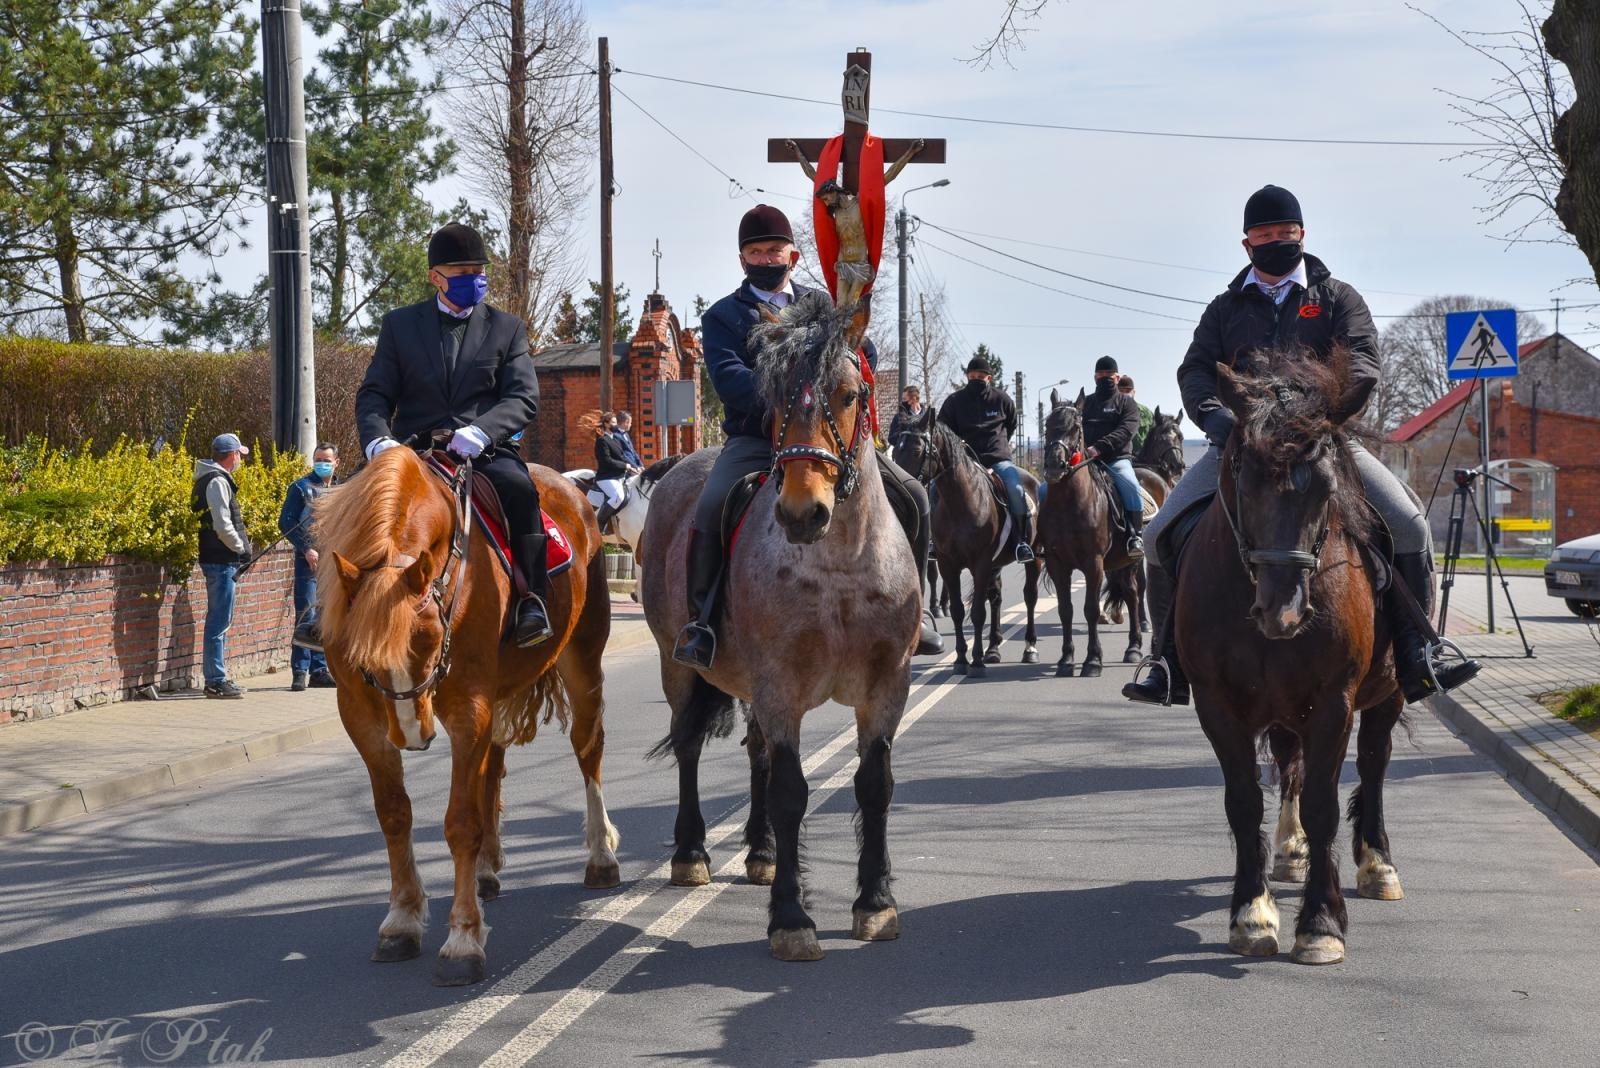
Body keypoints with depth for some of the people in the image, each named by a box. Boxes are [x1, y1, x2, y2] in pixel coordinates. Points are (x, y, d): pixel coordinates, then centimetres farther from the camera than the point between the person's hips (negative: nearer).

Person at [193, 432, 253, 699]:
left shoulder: (209, 478, 16)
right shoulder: (217, 481, -15)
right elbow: (223, 525, -22)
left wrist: (240, 548, 15)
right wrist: (241, 548, -9)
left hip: (218, 559, 11)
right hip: (221, 560, -11)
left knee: (219, 620, 16)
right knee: (219, 621, -7)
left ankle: (215, 678, 22)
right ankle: (216, 681, -5)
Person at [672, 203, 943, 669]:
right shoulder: (724, 316, 8)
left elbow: (864, 353, 8)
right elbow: (727, 377, -8)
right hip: (753, 438, -3)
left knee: (912, 497, -12)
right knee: (711, 507, -31)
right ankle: (701, 619, -17)